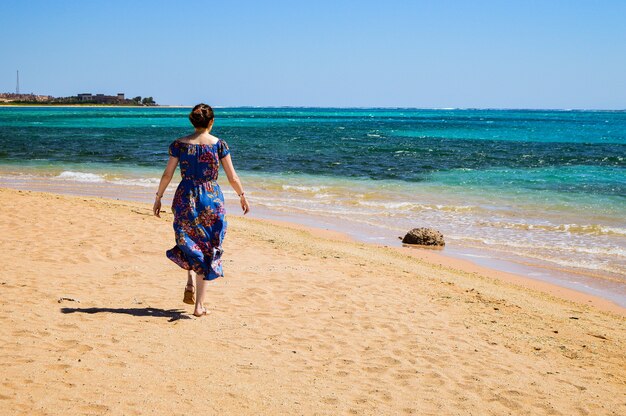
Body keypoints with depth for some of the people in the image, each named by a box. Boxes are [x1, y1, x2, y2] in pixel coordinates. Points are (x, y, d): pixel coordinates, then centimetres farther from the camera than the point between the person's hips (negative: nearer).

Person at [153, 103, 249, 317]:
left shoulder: (179, 144, -1)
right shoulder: (219, 145, -4)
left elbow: (167, 175, 0)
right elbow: (232, 178, -2)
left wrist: (158, 197, 12)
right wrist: (242, 196, 14)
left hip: (185, 198, 2)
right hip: (211, 199, -1)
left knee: (189, 243, 26)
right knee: (207, 249, 7)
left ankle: (190, 284, 8)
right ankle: (199, 305, 5)